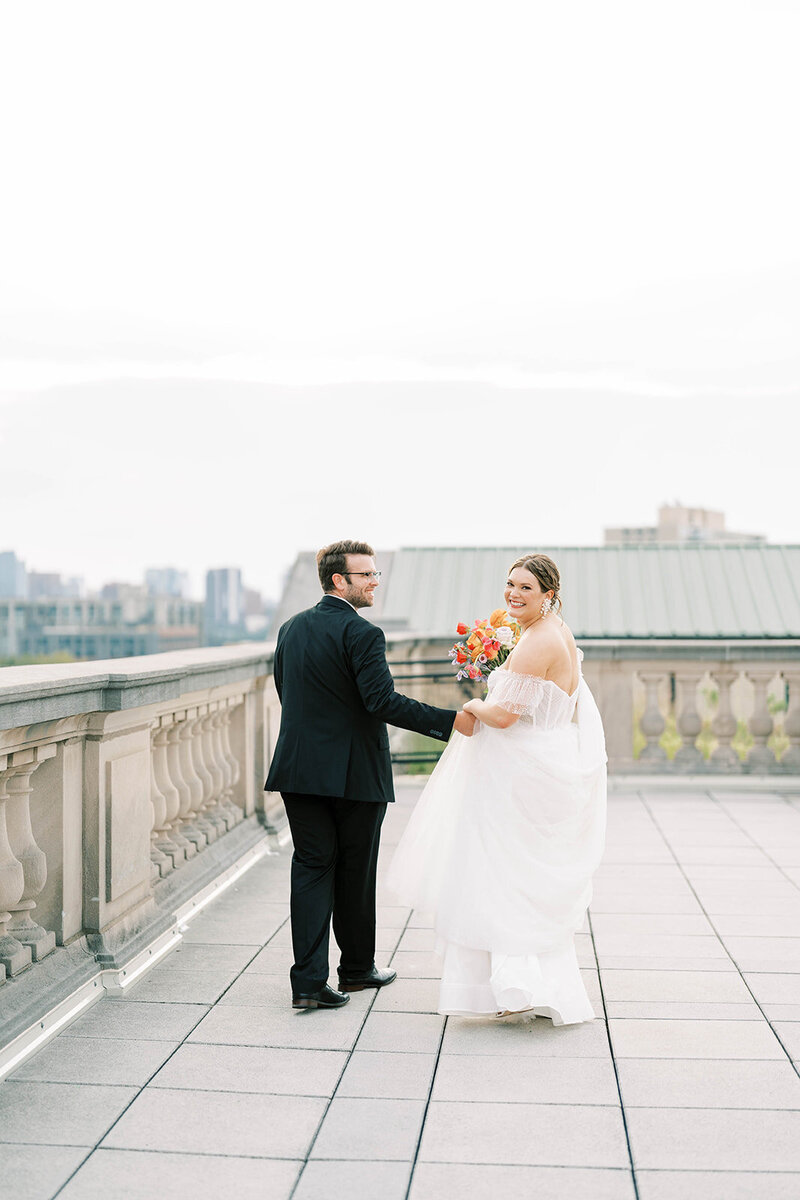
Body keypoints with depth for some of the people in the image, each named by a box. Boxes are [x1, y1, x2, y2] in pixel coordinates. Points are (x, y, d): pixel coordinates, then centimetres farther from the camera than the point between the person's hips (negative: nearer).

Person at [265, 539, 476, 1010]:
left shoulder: (291, 629, 8)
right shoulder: (362, 634, -15)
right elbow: (383, 701, -23)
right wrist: (451, 720, -21)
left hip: (299, 769, 5)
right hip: (355, 773, -5)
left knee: (311, 867, 6)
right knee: (356, 872, 11)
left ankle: (309, 980, 1)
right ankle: (358, 968, 27)